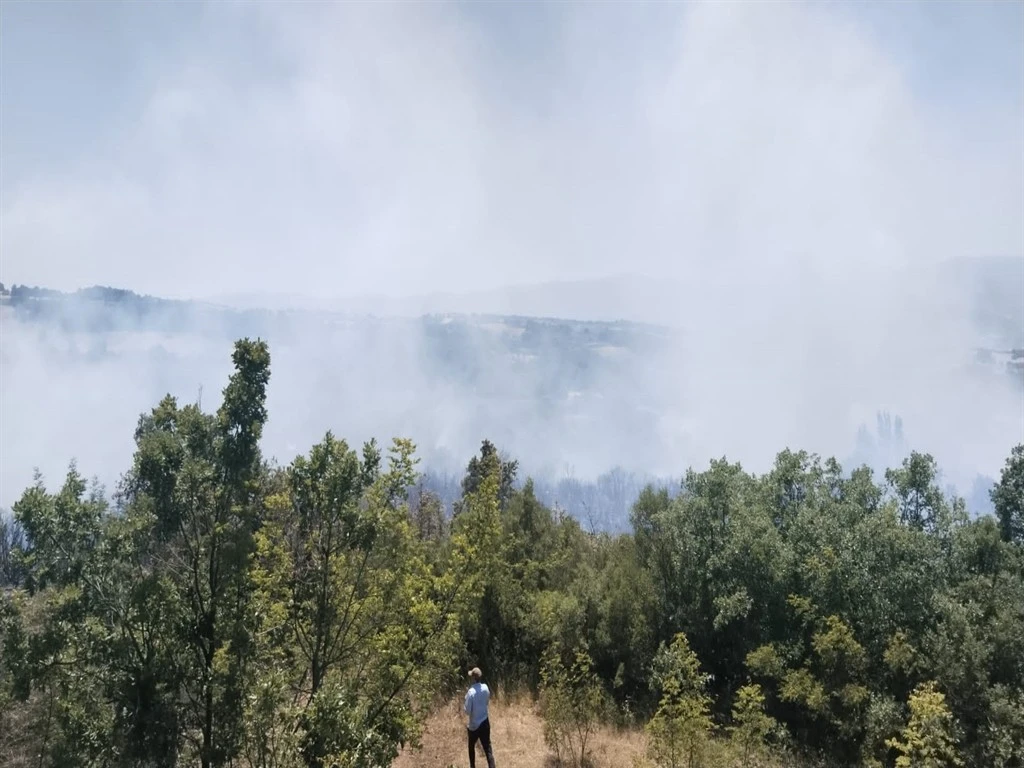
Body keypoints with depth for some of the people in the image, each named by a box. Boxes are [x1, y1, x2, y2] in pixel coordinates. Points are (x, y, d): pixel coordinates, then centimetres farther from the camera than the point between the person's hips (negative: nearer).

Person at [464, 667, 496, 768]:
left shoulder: (471, 692, -22)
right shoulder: (485, 687, -6)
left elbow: (468, 711, -17)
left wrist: (464, 706, 0)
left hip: (474, 725, -4)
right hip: (485, 723, 4)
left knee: (472, 747, 21)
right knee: (488, 749, 4)